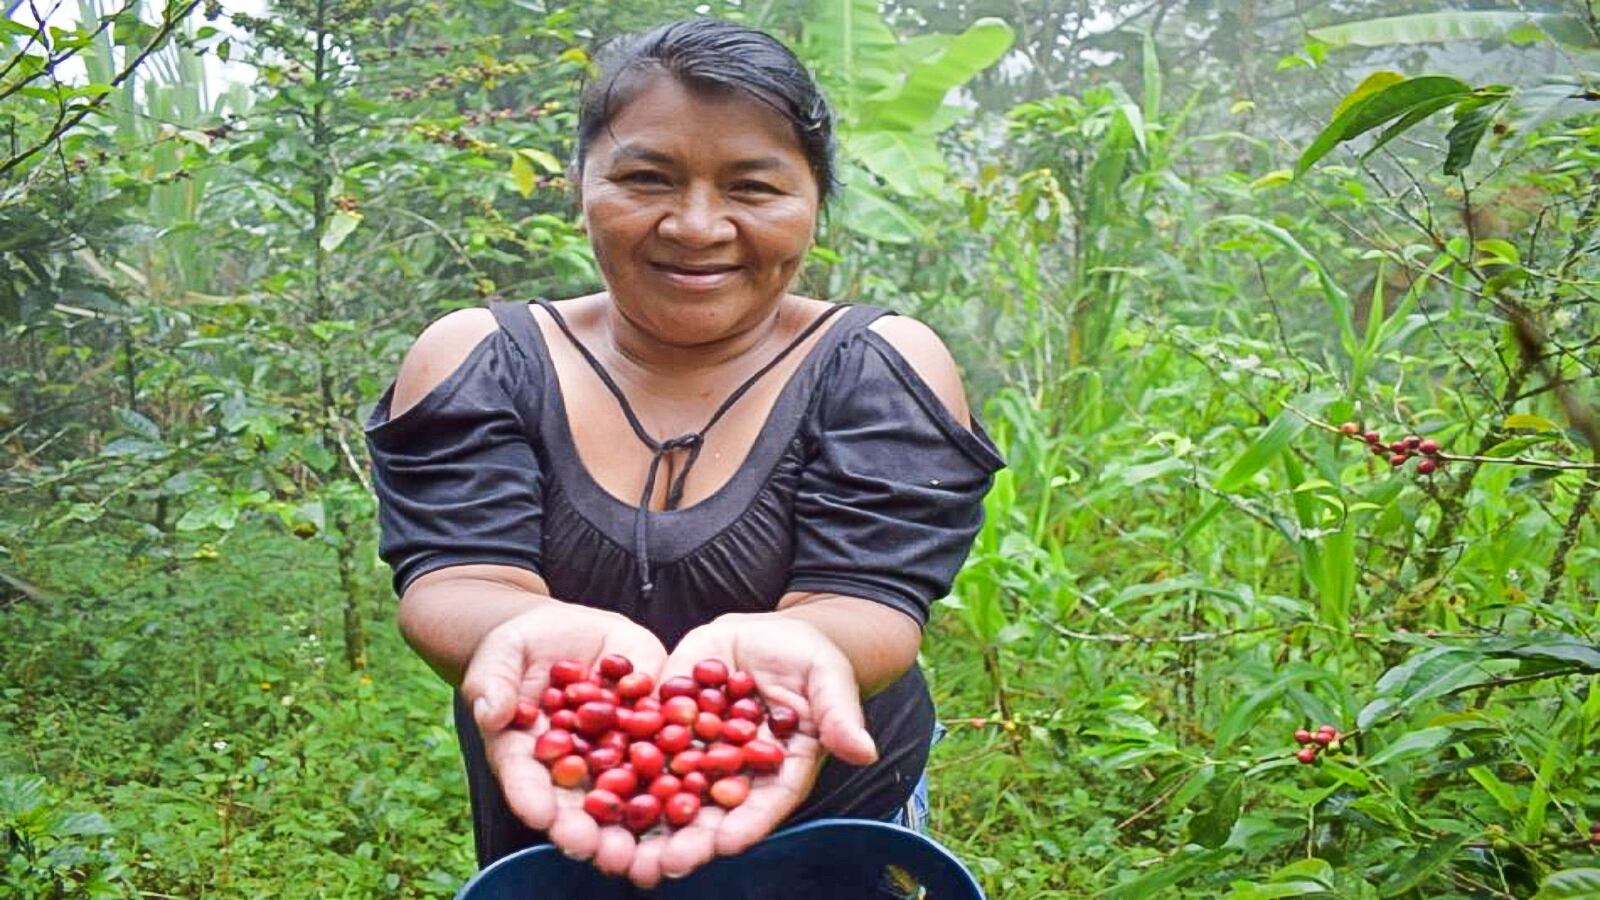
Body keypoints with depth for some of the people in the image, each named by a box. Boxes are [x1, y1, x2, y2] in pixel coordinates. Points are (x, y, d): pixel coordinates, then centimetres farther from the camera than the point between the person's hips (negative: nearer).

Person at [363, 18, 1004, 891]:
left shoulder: (878, 371, -11)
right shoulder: (479, 361, -7)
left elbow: (861, 599, -22)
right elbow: (458, 578, -20)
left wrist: (786, 649, -44)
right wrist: (535, 634, -41)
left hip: (826, 843, -1)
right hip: (547, 842, 1)